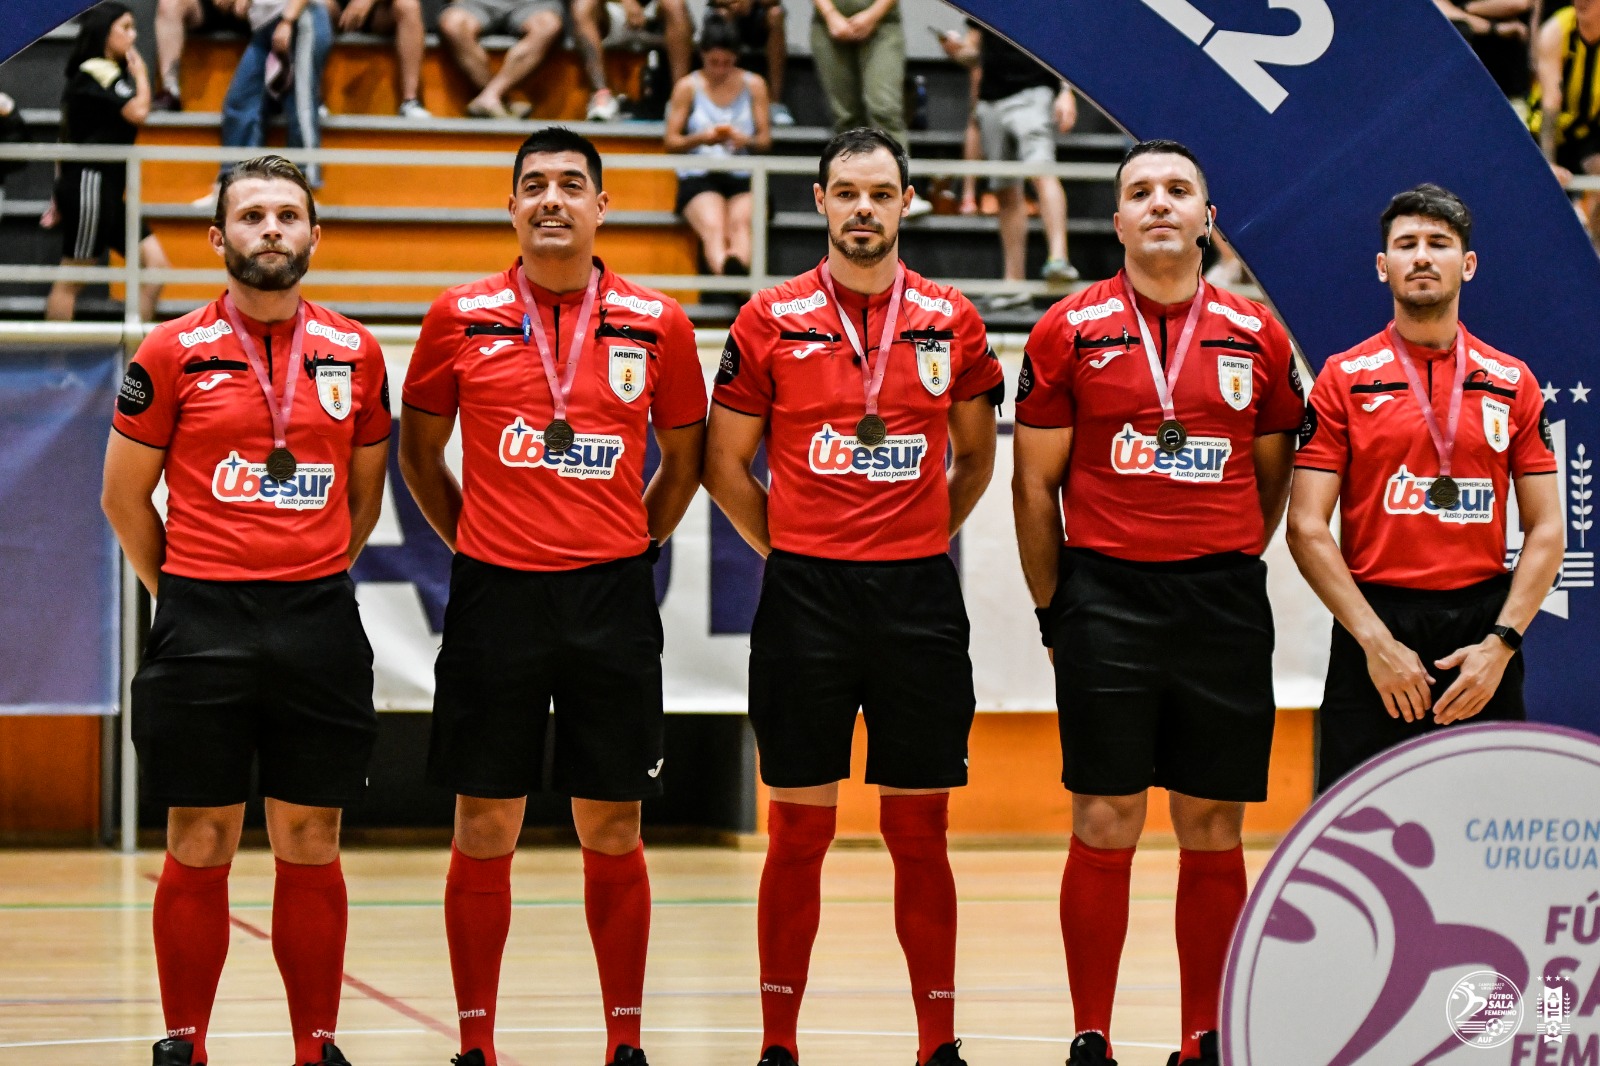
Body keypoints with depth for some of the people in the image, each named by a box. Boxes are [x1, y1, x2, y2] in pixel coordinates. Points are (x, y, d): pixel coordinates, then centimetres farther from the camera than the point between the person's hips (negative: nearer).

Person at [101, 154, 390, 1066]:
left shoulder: (355, 354, 6)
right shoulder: (173, 354, -1)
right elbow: (125, 495, 6)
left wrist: (311, 582, 13)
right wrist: (184, 596, 8)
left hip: (320, 623, 2)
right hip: (203, 624, -2)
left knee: (311, 847, 6)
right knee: (201, 848, 2)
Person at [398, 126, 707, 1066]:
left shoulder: (657, 325, 2)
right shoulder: (461, 318, 2)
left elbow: (683, 460, 14)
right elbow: (419, 451, 13)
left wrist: (633, 545, 8)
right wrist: (472, 540, 8)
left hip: (612, 600, 0)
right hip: (495, 599, 0)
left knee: (613, 830, 5)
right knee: (485, 830, 3)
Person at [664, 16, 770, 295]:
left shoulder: (754, 85, 13)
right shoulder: (687, 87, 9)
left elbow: (766, 140, 9)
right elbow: (671, 141, 6)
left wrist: (747, 140, -15)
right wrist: (700, 138, -16)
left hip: (743, 178, 2)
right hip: (698, 177, -2)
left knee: (741, 222, -33)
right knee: (713, 227, -34)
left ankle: (738, 267, -65)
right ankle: (725, 271, -66)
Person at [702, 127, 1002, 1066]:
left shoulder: (952, 321, 5)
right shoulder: (773, 320, 1)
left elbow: (977, 456, 17)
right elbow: (726, 461, 8)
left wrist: (927, 539, 10)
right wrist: (785, 546, 5)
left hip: (920, 598, 1)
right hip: (806, 595, -1)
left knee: (920, 830, 5)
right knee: (800, 829, 3)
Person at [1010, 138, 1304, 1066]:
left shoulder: (1257, 335, 7)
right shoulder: (1070, 330, 1)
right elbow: (1035, 483, 3)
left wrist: (1228, 565, 10)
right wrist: (1055, 608, 3)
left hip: (1225, 605, 2)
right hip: (1107, 598, -2)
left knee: (1214, 832, 5)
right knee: (1106, 827, -1)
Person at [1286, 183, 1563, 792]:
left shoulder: (1512, 382, 8)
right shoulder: (1345, 378, 2)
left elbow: (1546, 529, 7)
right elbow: (1307, 527, -3)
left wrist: (1501, 644, -6)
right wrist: (1376, 641, -11)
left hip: (1484, 627, 2)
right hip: (1376, 621, -2)